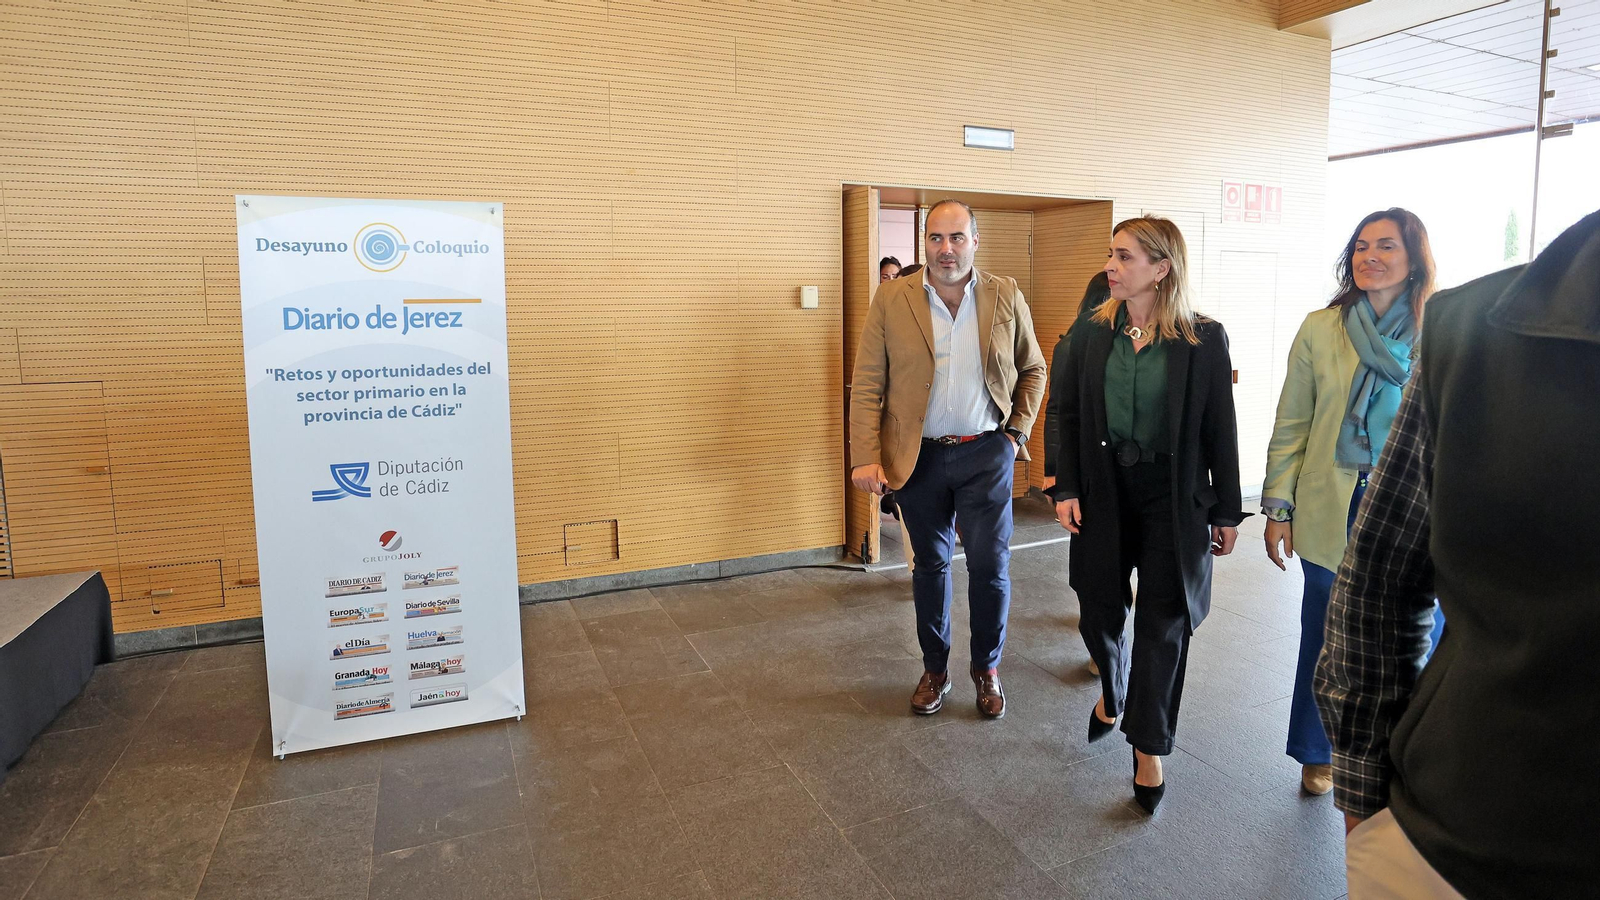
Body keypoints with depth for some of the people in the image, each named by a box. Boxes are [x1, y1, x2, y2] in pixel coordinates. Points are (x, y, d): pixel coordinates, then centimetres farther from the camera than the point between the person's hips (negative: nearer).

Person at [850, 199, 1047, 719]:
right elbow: (867, 383, -6)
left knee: (990, 567, 4)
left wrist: (1019, 432, 2)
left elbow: (1033, 369, 12)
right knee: (930, 565, 13)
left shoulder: (1006, 296, 1)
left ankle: (987, 668, 27)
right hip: (919, 456, 0)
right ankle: (935, 669, 31)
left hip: (986, 454, 0)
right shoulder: (892, 299, -4)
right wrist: (865, 456, -13)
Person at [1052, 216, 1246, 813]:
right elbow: (1069, 415, 4)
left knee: (1163, 623, 2)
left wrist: (1227, 512, 1)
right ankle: (1113, 693, 42)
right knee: (1099, 612, 11)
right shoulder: (1093, 333, 1)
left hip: (1174, 497, -2)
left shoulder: (1203, 340, -6)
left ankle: (1148, 747, 18)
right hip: (1104, 491, 2)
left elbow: (1220, 429, -2)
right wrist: (1066, 488, -4)